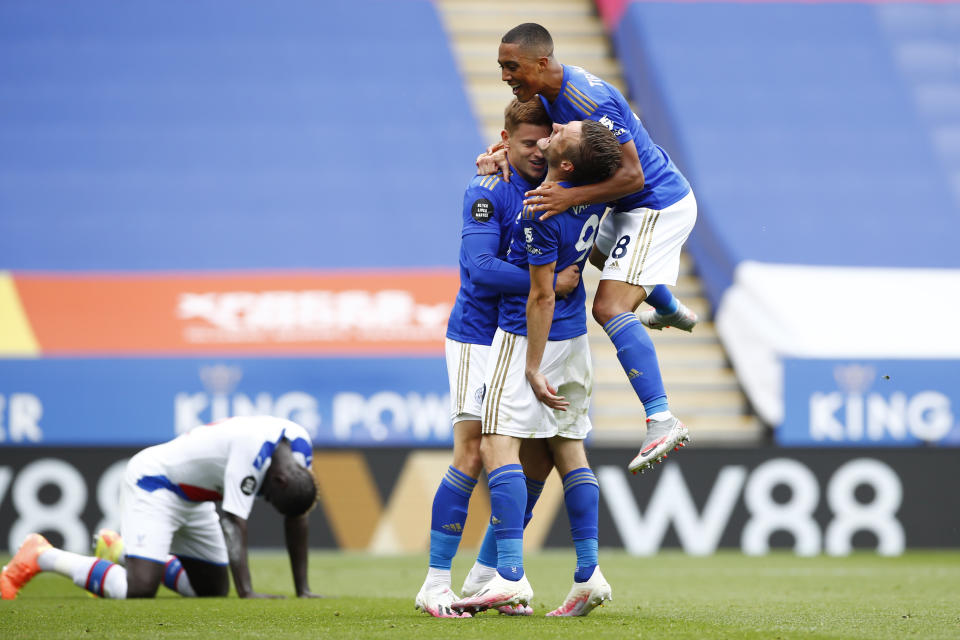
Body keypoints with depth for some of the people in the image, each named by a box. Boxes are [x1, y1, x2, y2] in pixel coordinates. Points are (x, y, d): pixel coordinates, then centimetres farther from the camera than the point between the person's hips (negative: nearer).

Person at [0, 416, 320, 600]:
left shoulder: (300, 445, -10)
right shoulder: (254, 449, -35)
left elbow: (296, 518, 0)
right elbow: (233, 522, -38)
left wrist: (303, 590, -2)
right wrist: (246, 592, -43)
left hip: (193, 498, 9)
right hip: (154, 482, -9)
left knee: (214, 589, 13)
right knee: (139, 590, -24)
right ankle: (41, 557, -6)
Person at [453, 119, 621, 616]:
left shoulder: (541, 213, -25)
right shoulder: (595, 192, -3)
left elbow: (541, 297, -22)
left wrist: (532, 370, -17)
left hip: (527, 335, -9)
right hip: (574, 334, 9)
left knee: (497, 444, -10)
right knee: (568, 449, 11)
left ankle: (510, 576, -20)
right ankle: (588, 573, 6)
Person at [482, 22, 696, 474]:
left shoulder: (590, 101, -30)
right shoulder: (548, 93, -1)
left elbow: (632, 175, -30)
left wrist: (571, 197, -40)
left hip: (656, 206, -11)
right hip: (637, 206, 11)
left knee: (610, 308, -21)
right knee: (599, 254, 38)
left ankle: (662, 421, -29)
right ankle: (672, 312, 65)